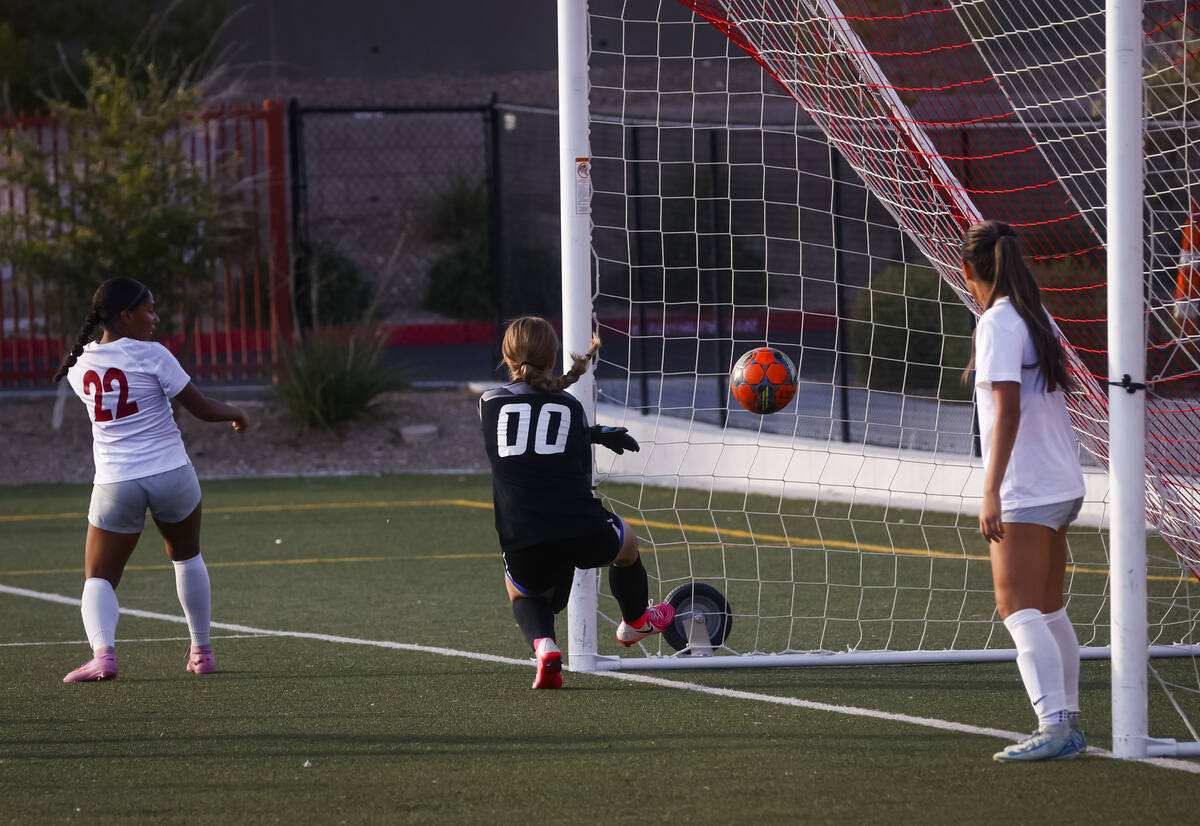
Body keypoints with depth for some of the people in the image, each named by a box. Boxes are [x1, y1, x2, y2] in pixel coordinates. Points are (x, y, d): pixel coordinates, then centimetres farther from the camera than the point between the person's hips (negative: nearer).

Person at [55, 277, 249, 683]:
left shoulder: (79, 364, 3)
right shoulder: (151, 355, -11)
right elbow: (201, 408, -6)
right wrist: (235, 414, 12)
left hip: (115, 485, 2)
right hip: (171, 475, -2)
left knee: (99, 578, 6)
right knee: (186, 557, 24)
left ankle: (102, 653, -21)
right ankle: (201, 650, 28)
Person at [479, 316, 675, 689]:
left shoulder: (490, 404, 9)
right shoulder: (571, 407, 8)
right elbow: (583, 475, 14)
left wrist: (596, 433, 35)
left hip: (523, 545, 0)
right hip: (584, 536, 0)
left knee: (523, 592, 33)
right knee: (626, 540, 34)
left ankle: (544, 646, 1)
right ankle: (636, 623, 57)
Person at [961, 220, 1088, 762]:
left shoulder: (998, 323, -13)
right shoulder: (1041, 320, 12)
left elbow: (1008, 410, -21)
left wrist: (991, 492, -24)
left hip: (1025, 493, -9)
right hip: (1062, 485, 9)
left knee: (1018, 610, -14)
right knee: (1048, 611, 16)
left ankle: (1052, 726, -25)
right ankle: (1069, 724, 20)